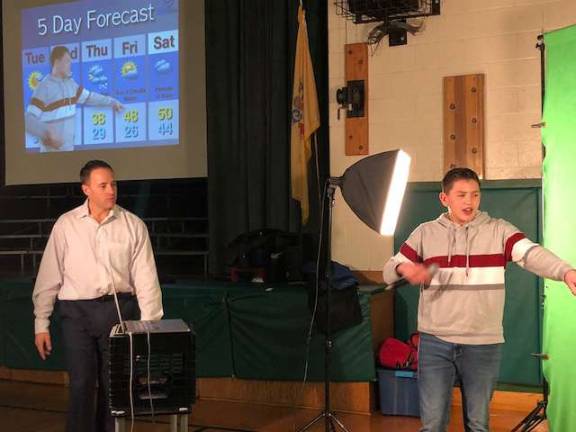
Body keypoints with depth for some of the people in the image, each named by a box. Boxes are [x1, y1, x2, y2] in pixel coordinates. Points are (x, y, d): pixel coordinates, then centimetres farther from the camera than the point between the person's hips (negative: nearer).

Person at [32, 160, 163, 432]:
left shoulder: (133, 225, 3)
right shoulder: (66, 225, 3)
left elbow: (146, 278, 1)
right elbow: (48, 277, 4)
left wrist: (149, 326, -5)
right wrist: (41, 324, 2)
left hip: (120, 309, 1)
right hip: (77, 311, -1)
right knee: (81, 385, -4)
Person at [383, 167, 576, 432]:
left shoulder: (498, 230, -1)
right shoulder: (425, 233, 4)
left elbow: (532, 254, -18)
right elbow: (388, 273, 4)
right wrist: (404, 268, -21)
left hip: (484, 344, 0)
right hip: (434, 343, 0)